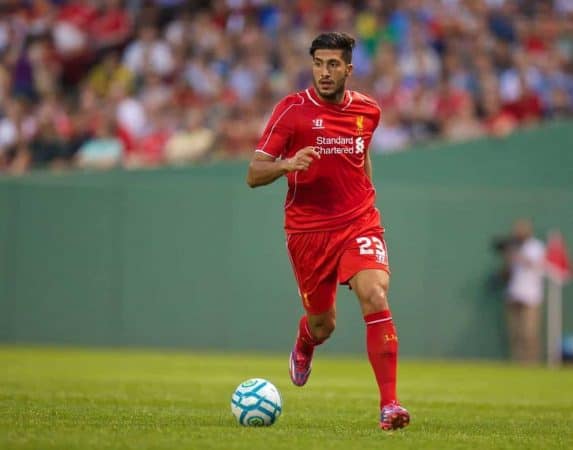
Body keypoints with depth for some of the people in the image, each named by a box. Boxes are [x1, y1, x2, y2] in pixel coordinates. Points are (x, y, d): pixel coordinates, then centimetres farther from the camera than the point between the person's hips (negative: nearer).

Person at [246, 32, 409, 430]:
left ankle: (389, 404, -22)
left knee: (375, 298, -23)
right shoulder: (292, 110, -8)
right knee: (323, 324, 10)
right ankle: (304, 346, 51)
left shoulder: (367, 110, 4)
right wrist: (287, 163, -29)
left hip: (359, 222, 1)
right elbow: (254, 175, -10)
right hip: (308, 229, -1)